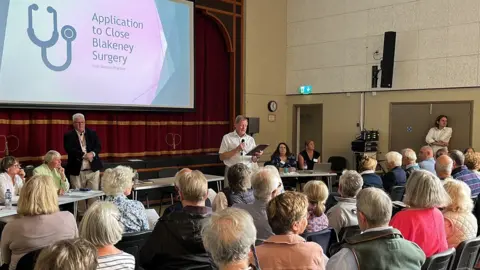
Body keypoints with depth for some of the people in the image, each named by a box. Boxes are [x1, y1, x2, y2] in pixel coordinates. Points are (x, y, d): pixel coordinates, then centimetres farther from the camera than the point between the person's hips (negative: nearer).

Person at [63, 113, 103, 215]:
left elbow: (98, 147, 1)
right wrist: (84, 155, -22)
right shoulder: (68, 136, 1)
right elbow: (69, 150, -13)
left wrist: (92, 153, -20)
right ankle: (81, 215, 18)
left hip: (93, 169, 2)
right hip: (77, 171, -1)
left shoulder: (92, 133, 10)